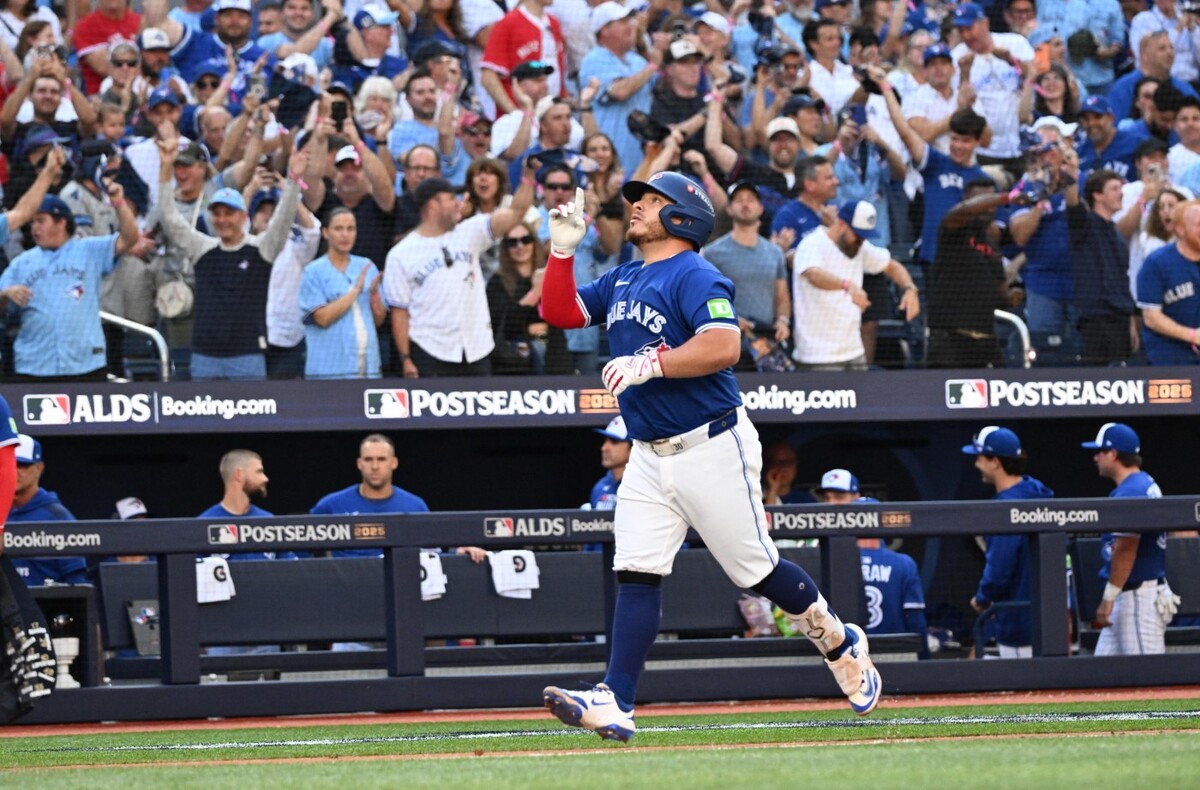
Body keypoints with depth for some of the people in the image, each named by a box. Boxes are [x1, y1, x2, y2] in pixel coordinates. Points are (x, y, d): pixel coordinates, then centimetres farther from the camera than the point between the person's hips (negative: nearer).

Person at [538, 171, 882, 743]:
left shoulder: (694, 277, -12)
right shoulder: (622, 282, 15)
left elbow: (723, 346, -25)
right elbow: (558, 311, 18)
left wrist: (649, 363, -28)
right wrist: (562, 250, 5)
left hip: (711, 449, -7)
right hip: (649, 456, 7)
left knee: (757, 570, 1)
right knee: (636, 574, -6)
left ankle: (841, 645, 25)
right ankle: (615, 705, -14)